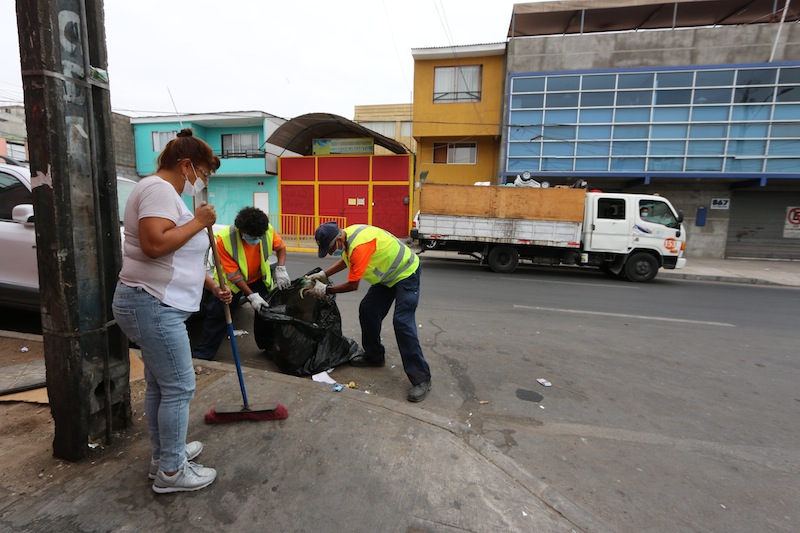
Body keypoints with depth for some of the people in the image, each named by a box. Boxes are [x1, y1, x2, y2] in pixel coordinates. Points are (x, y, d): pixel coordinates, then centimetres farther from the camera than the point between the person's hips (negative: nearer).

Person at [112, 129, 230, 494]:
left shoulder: (167, 193, 19)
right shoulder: (159, 189, -14)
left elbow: (179, 258, 24)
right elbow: (154, 245, -29)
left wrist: (211, 286, 23)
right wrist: (198, 222, -17)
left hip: (156, 306, 11)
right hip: (153, 307, -11)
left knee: (159, 386, 18)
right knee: (179, 388, -2)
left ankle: (164, 455, 32)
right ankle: (171, 472, 13)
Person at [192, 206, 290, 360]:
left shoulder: (268, 230, -25)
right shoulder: (225, 239, -32)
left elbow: (280, 247, -3)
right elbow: (234, 275, -26)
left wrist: (281, 269, -20)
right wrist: (252, 295, -29)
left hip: (258, 279, 3)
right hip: (232, 282, -3)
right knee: (218, 315, -2)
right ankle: (202, 355, 12)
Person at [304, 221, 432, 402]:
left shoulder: (360, 245, -35)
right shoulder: (346, 234, -6)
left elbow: (353, 285, -25)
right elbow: (346, 259, 15)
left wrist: (325, 290, -12)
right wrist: (323, 274, 5)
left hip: (406, 273, -10)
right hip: (387, 274, 10)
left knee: (402, 323, -17)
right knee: (367, 310, 8)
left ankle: (421, 378, -10)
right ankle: (374, 356, 26)